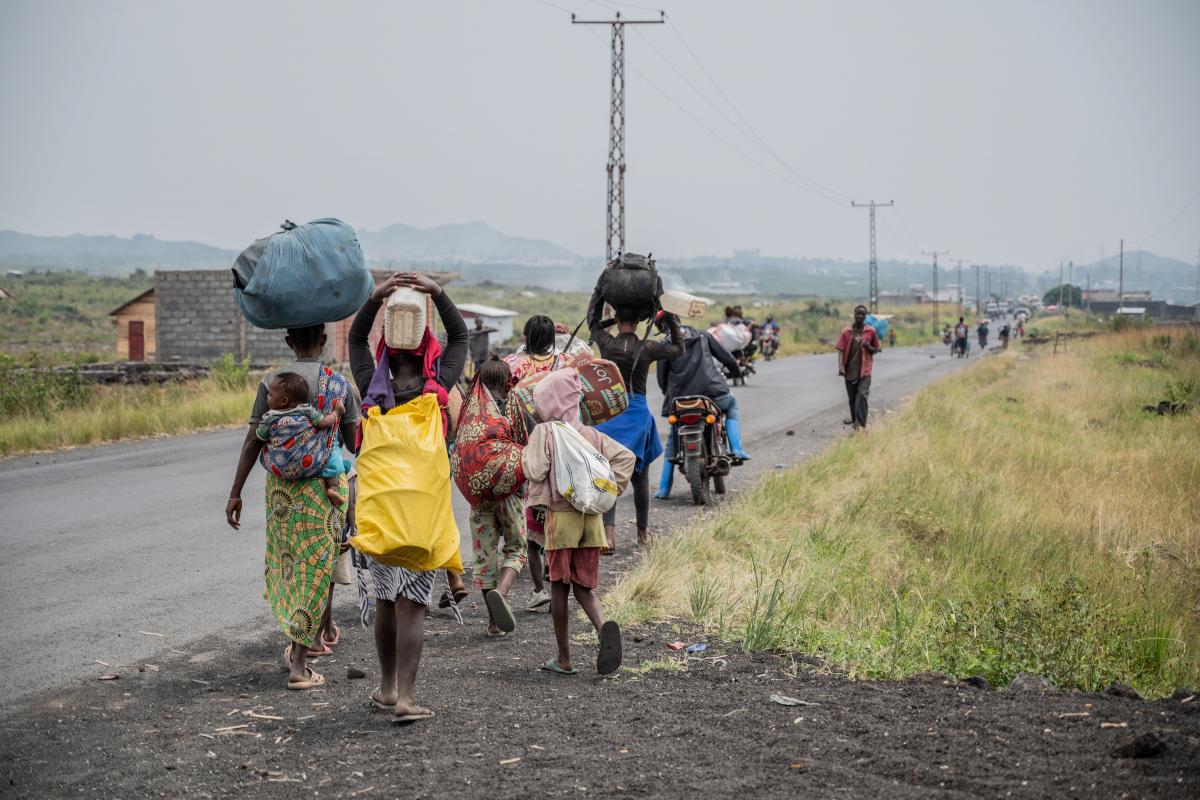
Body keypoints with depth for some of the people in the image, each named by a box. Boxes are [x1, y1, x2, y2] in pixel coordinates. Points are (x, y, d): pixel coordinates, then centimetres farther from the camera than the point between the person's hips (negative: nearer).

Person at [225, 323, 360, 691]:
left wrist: (235, 493, 0)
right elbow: (355, 442, 1)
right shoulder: (340, 384, -3)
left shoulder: (271, 383, -1)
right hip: (324, 483, -2)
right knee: (315, 569, 0)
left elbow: (253, 441, -4)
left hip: (280, 484, 2)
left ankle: (296, 642, 28)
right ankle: (298, 664, -3)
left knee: (285, 562, 20)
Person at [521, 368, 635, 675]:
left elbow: (535, 470, -14)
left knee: (559, 585, 6)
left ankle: (564, 658, 10)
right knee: (584, 586, 11)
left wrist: (526, 454, 5)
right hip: (592, 517, 4)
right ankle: (604, 626, -19)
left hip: (560, 515, -4)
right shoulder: (590, 434, 11)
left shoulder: (543, 432, -4)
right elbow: (626, 457, 6)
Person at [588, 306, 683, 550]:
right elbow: (678, 348, 11)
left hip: (608, 412, 0)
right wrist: (670, 320, 12)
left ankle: (608, 532, -21)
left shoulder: (606, 344, -4)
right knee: (640, 477, 16)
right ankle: (643, 532, 28)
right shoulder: (646, 349, -6)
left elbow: (593, 321, 18)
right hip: (638, 415, 0)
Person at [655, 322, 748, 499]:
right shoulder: (703, 336, 13)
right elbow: (726, 357, 15)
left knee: (673, 440, 22)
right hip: (711, 393, -1)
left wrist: (668, 393, 28)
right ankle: (737, 449, 13)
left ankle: (664, 488, 14)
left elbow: (661, 377, 8)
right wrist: (735, 369, 37)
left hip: (679, 400, 1)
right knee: (731, 403, 32)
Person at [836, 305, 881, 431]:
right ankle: (855, 421, 31)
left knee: (862, 396, -18)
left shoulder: (871, 331, 1)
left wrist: (869, 347, -14)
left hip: (865, 370, -2)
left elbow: (876, 350, 10)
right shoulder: (846, 332, 2)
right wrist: (840, 367, -17)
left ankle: (861, 425, -21)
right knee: (852, 398, 12)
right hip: (850, 370, 2)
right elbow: (841, 350, -3)